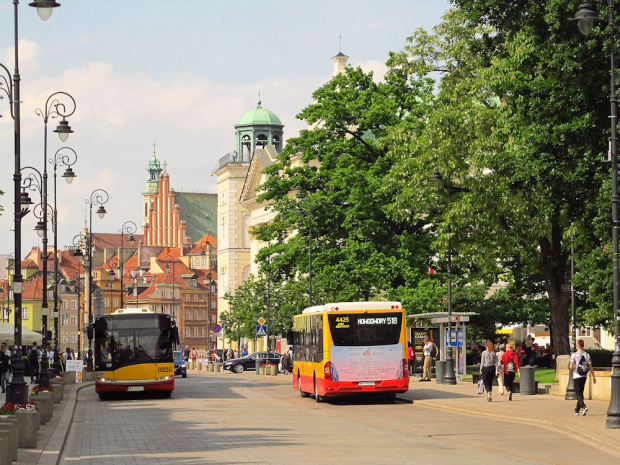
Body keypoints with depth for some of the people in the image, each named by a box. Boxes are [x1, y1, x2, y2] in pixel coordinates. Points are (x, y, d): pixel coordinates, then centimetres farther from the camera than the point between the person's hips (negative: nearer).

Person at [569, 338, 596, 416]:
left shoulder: (574, 355, -10)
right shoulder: (587, 355, 3)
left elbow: (571, 367, -15)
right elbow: (590, 367, 3)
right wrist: (593, 377, 8)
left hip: (576, 376, -5)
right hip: (584, 376, 5)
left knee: (578, 393, -4)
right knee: (580, 392, 15)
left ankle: (583, 406, -25)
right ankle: (577, 409, 22)